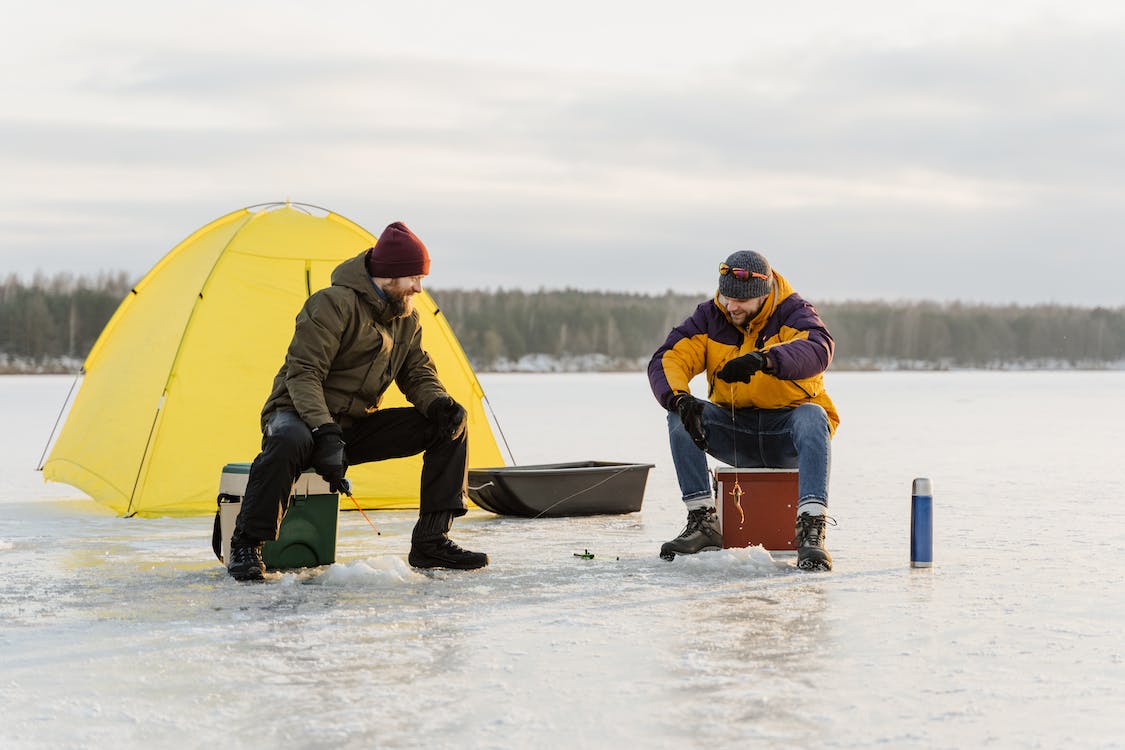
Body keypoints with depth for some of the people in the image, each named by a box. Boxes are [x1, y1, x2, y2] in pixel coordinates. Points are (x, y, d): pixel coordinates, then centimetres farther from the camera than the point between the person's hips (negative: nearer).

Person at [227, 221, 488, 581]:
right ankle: (247, 545, -26)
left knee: (449, 428, -7)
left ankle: (430, 542, -4)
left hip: (357, 426, 7)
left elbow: (419, 375, 11)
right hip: (301, 416, -7)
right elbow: (302, 375, -24)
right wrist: (324, 432, -37)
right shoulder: (335, 304, -19)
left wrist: (439, 404, -13)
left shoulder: (407, 319, 6)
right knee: (290, 442, -44)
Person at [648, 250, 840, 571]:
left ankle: (811, 529, -45)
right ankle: (703, 522, -21)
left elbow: (818, 350, -33)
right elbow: (666, 360, -11)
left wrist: (763, 359, -51)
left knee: (812, 416, -35)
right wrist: (680, 400, -33)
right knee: (681, 417, -21)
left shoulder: (793, 313, -11)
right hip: (734, 432, 3)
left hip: (787, 435, -3)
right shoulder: (709, 317, -1)